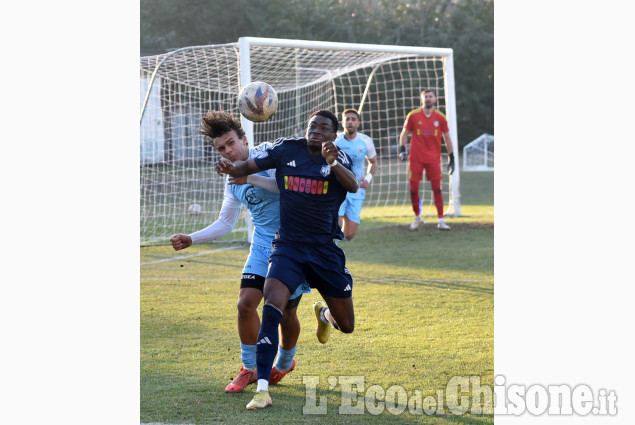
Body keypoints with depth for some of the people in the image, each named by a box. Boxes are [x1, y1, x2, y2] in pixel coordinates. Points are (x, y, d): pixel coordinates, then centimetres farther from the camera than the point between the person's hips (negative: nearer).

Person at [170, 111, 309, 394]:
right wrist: (191, 239, 2)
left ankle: (285, 363, 29)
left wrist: (251, 178, -31)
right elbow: (224, 224, 14)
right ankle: (249, 369, 9)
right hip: (262, 246, 6)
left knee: (286, 311, 0)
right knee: (246, 302, -8)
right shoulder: (233, 181, 10)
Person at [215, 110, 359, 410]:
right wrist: (230, 168, -18)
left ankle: (323, 313, 49)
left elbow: (353, 186, -24)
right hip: (288, 246, -1)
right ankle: (262, 389, -26)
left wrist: (334, 163, -44)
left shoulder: (339, 158, -4)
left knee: (346, 326, 8)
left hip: (326, 250, 1)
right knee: (272, 303, -27)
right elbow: (248, 167, 6)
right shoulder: (286, 150, 0)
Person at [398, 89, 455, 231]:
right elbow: (405, 133, 11)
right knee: (413, 189, -1)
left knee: (437, 189, -6)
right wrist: (402, 149, -3)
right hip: (416, 158, 0)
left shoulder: (440, 118, 4)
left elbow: (447, 138, 12)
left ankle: (441, 220, -3)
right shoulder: (413, 116, 1)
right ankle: (417, 218, 18)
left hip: (433, 159, 0)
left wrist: (451, 158, 10)